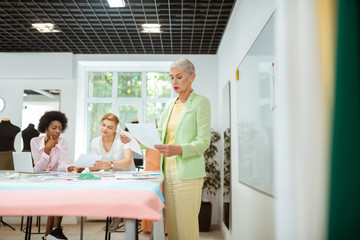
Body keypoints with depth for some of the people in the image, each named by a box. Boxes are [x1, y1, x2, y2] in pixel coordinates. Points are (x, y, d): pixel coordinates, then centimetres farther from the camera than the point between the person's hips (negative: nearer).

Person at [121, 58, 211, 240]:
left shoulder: (201, 102, -3)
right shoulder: (170, 104, 16)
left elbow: (203, 142, -10)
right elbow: (158, 136, 17)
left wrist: (178, 149, -26)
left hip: (188, 174, -6)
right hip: (169, 172, 6)